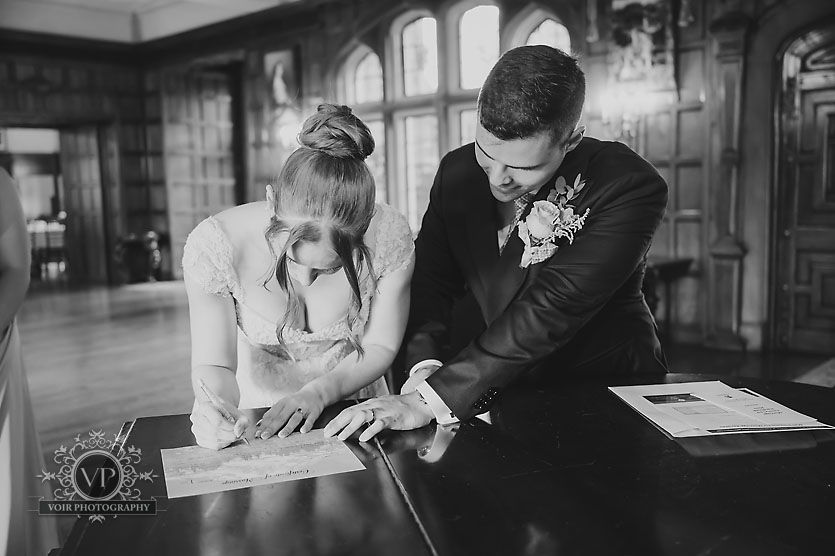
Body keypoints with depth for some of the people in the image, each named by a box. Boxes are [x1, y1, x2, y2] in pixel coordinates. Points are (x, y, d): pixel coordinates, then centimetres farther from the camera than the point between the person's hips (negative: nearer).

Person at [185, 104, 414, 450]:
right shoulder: (214, 245, -24)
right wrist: (216, 408, -36)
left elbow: (380, 347, -10)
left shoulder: (389, 236, -23)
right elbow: (213, 363, -15)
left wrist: (319, 392, -24)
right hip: (251, 416, 1)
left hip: (349, 405, 0)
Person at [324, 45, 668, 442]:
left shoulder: (632, 188, -21)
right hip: (502, 392, 3)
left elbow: (553, 308, -28)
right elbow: (431, 279, 1)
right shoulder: (457, 171, -5)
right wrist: (424, 364, -19)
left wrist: (429, 400, -33)